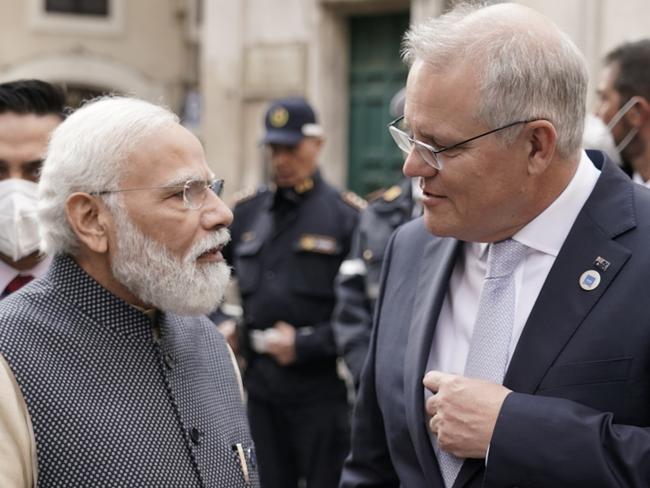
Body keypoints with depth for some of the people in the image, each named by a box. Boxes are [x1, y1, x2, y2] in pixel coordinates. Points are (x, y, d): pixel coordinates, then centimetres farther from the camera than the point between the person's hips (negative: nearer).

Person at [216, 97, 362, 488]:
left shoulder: (347, 214, -5)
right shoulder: (248, 210, 9)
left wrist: (305, 345, -15)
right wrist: (221, 326, 6)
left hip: (321, 385, -5)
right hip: (261, 382, 5)